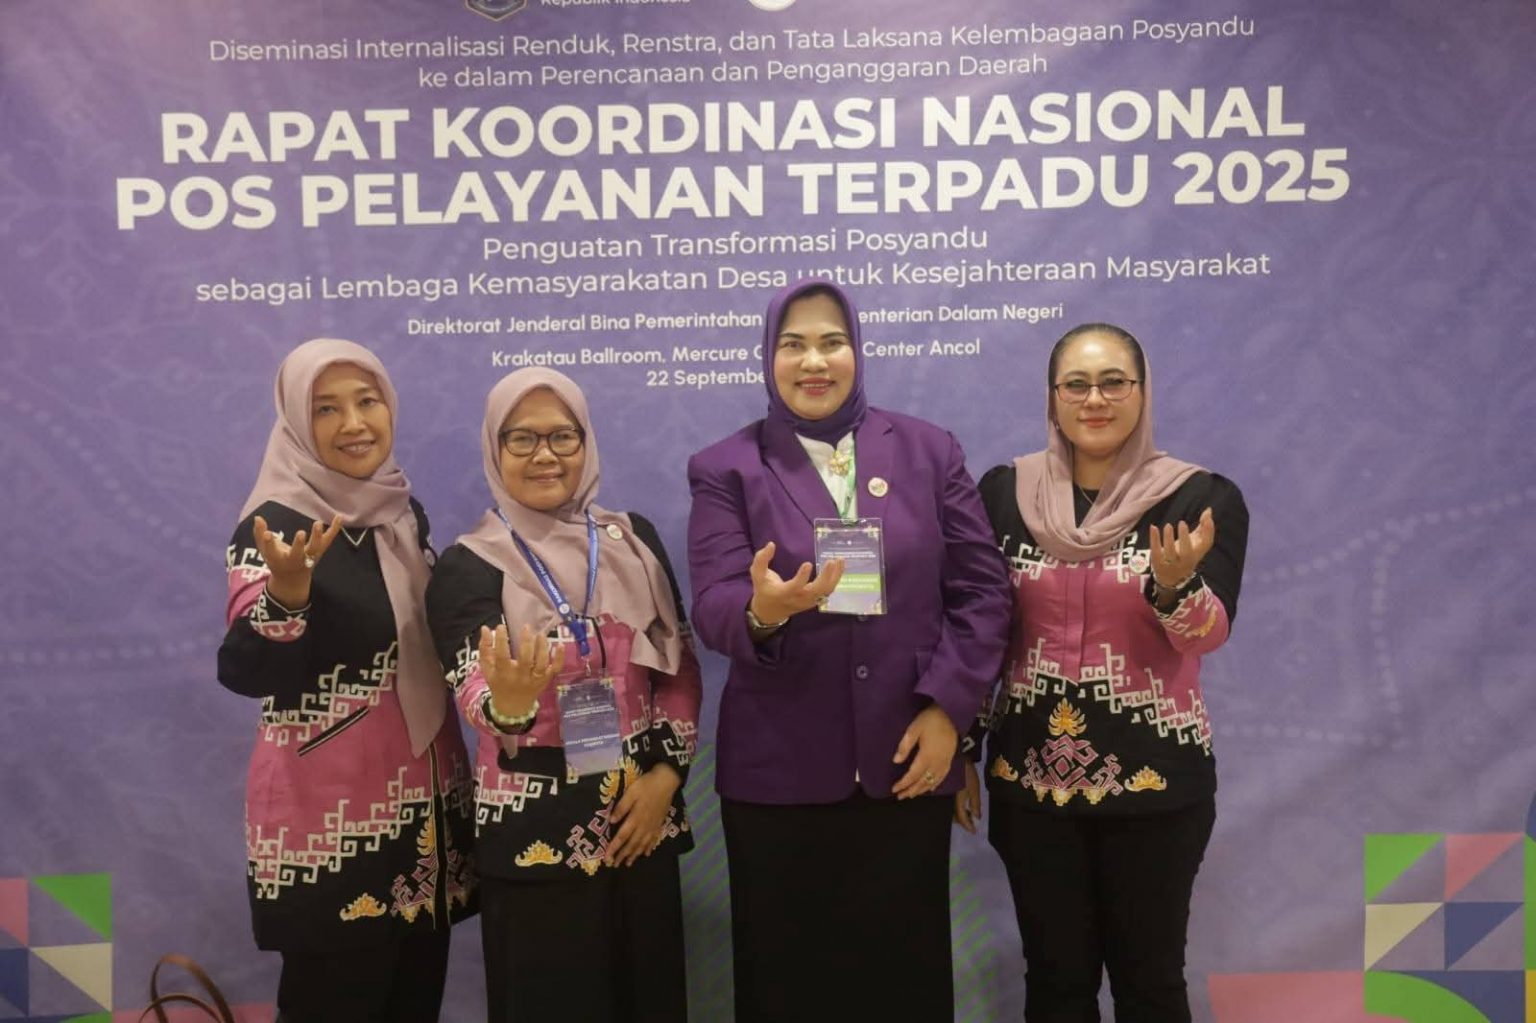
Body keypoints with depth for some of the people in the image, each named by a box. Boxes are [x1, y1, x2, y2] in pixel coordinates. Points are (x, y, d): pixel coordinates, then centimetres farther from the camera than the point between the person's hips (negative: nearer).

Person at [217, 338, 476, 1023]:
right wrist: (285, 594, -36)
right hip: (330, 812, -6)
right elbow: (244, 673, -21)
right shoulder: (276, 524, -12)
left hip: (424, 799, 6)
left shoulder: (405, 512, 7)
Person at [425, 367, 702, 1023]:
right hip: (537, 829, -3)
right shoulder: (468, 565, -6)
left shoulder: (634, 538, 4)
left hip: (644, 815, 3)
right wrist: (509, 703, -40)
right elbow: (476, 700, -18)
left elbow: (679, 666, 8)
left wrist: (668, 771, -3)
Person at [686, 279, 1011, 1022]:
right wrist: (764, 611, -32)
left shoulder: (930, 450, 6)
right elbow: (713, 608, -9)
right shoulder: (726, 469, 1)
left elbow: (981, 588, 3)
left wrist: (948, 705, -7)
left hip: (908, 759, 2)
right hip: (779, 771, -1)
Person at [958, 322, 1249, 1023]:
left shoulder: (1203, 497, -6)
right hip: (1030, 776, 2)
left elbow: (1210, 634, -13)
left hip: (1154, 781, -1)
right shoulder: (1003, 492, -1)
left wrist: (1174, 583, -34)